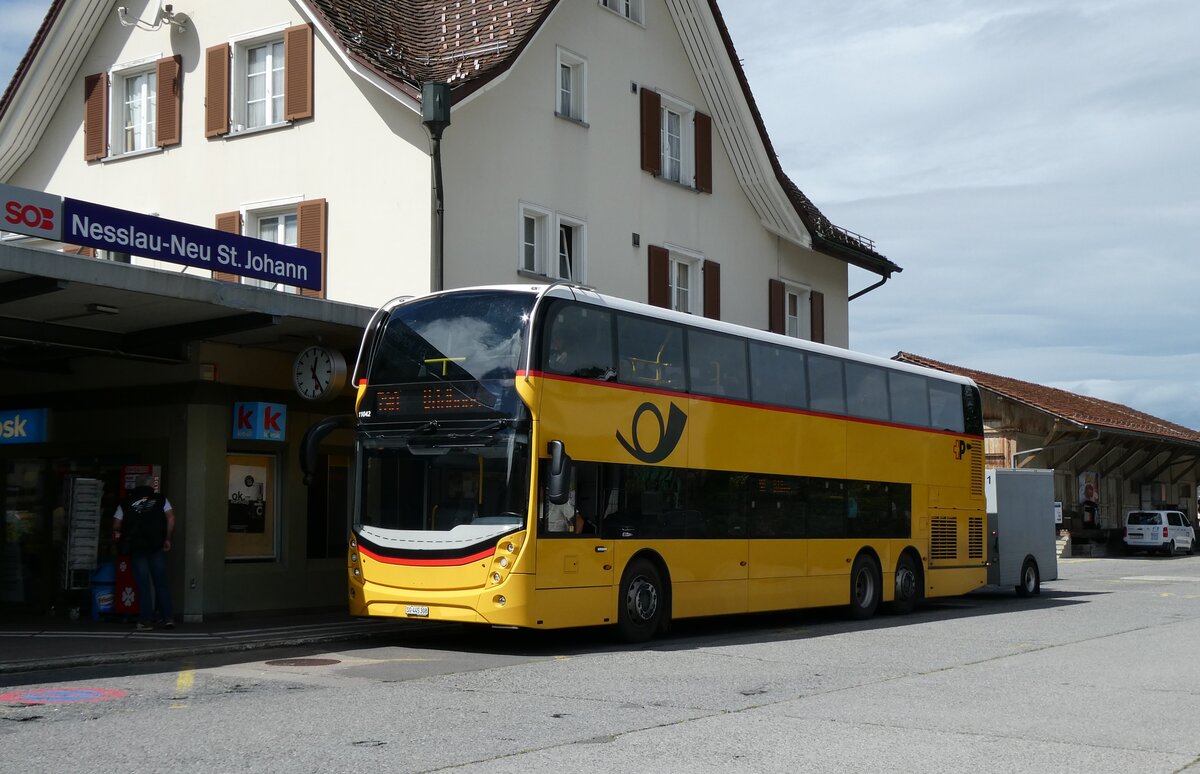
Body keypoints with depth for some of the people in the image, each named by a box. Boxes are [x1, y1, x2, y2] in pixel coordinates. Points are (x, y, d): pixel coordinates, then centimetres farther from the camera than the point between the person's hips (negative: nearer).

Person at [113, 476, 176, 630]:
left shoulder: (126, 503, 8)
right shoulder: (160, 499, 7)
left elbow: (116, 526, 7)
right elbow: (171, 517, -5)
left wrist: (118, 534, 29)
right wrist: (167, 539, 0)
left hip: (135, 547, 0)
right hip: (156, 547, 0)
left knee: (143, 584, 2)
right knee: (161, 581, 8)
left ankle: (145, 620, 0)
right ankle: (168, 617, 4)